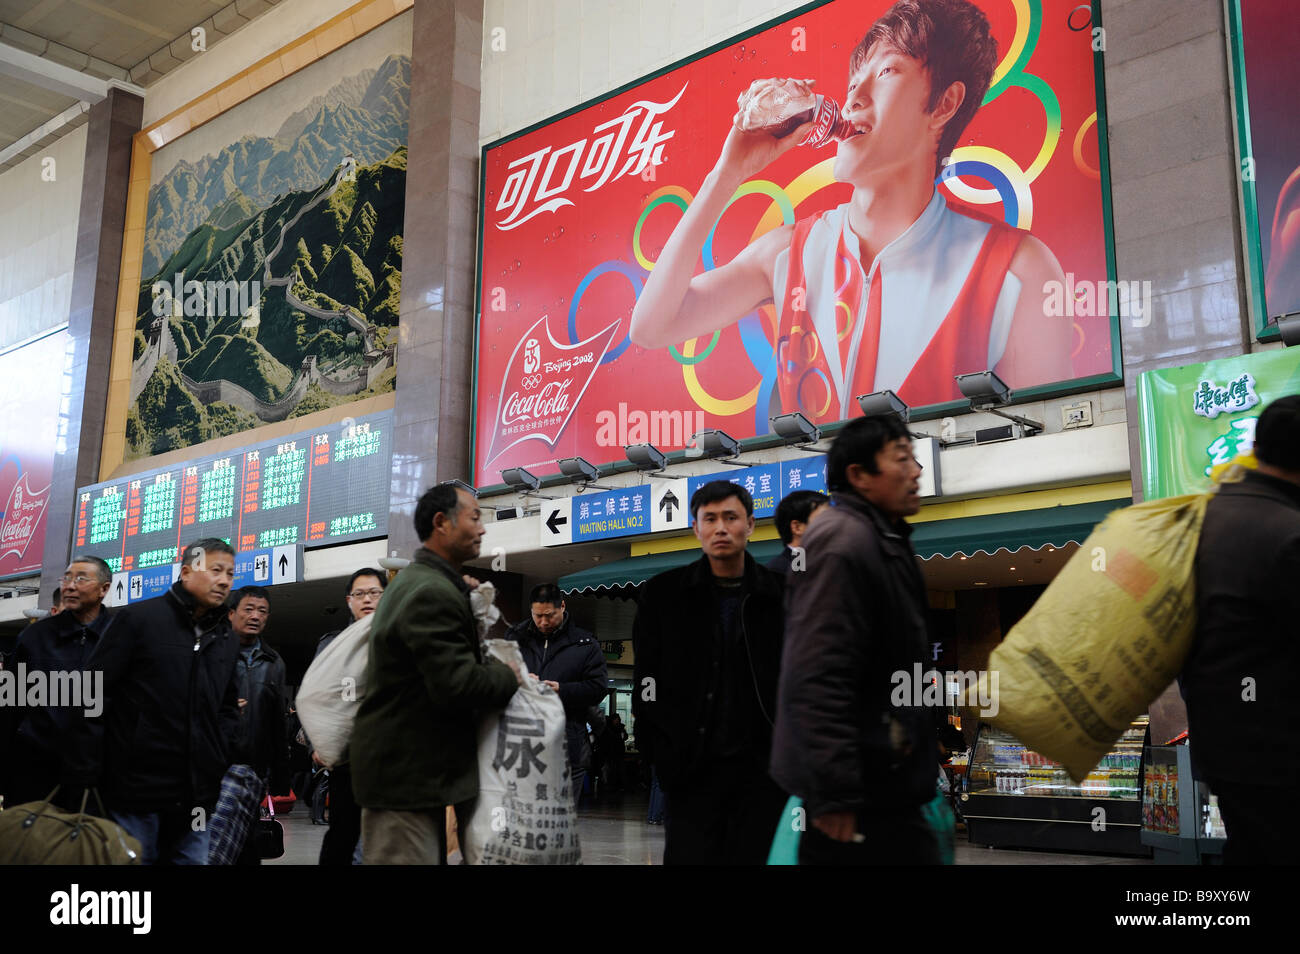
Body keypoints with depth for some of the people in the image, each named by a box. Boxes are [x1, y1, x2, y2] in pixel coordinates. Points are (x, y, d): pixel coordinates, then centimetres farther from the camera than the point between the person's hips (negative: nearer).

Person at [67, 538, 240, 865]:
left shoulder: (227, 641, 14)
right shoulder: (139, 618, -3)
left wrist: (220, 760, 7)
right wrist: (85, 774, -11)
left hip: (196, 799, 5)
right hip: (136, 790, -5)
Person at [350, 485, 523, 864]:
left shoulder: (414, 580, 15)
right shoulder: (434, 593, -21)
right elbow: (457, 684, -25)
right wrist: (509, 677, -9)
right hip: (406, 774, -11)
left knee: (432, 855, 17)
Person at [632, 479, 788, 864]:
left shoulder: (780, 595, 5)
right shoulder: (664, 594, 5)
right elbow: (647, 682, 4)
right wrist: (661, 751, -4)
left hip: (760, 769, 1)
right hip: (692, 771, 0)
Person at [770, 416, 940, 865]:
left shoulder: (882, 542, 15)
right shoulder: (843, 544, -19)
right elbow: (817, 682, -27)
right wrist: (833, 794, -28)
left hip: (886, 784, 10)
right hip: (860, 796, -10)